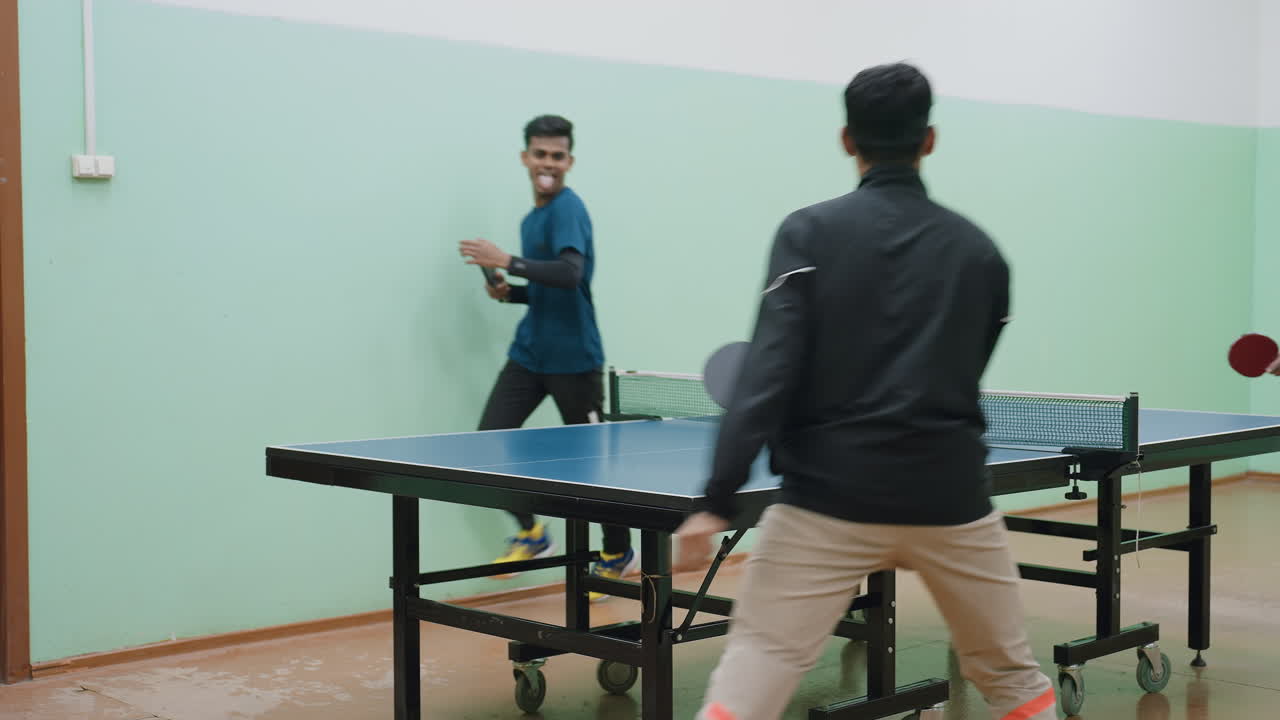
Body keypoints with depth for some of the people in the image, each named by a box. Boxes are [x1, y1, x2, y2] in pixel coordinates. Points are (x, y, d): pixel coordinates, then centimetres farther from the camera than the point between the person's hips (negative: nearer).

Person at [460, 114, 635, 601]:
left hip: (573, 358, -8)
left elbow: (570, 275, -28)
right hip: (530, 354, 8)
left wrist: (507, 263, -28)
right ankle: (531, 534, 17)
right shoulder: (532, 218, 14)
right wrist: (508, 292, 5)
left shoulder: (568, 209, -12)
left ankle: (618, 553, 24)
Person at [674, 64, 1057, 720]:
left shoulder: (810, 232, -3)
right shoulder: (978, 249, 7)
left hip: (832, 498, -3)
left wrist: (718, 499, -15)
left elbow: (771, 367, -13)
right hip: (950, 496, 3)